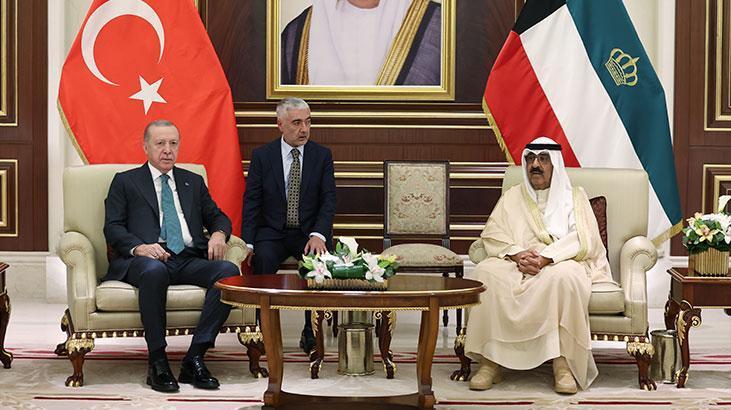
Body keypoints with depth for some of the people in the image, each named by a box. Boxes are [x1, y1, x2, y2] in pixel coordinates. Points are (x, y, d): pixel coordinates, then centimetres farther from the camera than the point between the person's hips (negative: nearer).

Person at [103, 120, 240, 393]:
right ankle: (157, 363, -30)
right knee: (154, 271, -41)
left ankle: (194, 358, -26)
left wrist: (218, 234, -1)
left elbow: (218, 217, 25)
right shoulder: (125, 182, 16)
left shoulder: (193, 182, 27)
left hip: (189, 260, 4)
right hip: (146, 259, -4)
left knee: (229, 271, -28)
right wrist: (139, 247, -16)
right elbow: (112, 227, 5)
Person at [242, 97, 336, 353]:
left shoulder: (322, 156, 4)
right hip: (272, 232, 0)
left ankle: (312, 332, -16)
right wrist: (248, 243, -14)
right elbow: (251, 202, -1)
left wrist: (318, 235, -20)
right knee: (263, 259, -32)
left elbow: (328, 200, -2)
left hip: (309, 233, 0)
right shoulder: (262, 156, 2)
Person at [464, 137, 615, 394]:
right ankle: (491, 361, -29)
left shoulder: (574, 196, 11)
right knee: (486, 272, -29)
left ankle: (563, 363, -35)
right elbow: (491, 235, 6)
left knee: (563, 276, -39)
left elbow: (584, 240, -5)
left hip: (562, 264, -2)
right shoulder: (512, 197, 19)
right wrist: (517, 254, -16)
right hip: (517, 265, 2)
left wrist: (545, 258, -20)